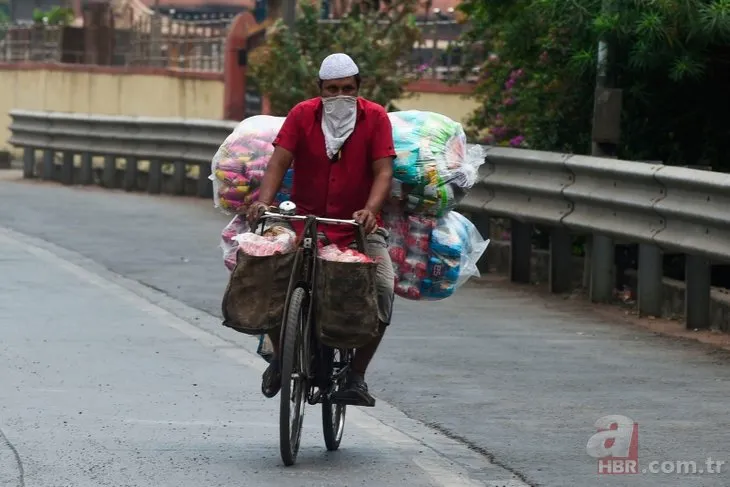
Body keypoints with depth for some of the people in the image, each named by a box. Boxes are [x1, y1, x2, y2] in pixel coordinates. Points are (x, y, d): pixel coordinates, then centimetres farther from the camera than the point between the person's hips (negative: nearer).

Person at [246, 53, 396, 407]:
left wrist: (370, 210, -28)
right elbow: (280, 161, -8)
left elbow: (383, 171, -9)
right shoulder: (303, 115, 0)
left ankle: (356, 374, -6)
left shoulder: (375, 118, -1)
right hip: (304, 219, 0)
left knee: (383, 286, -22)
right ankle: (280, 356, 8)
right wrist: (264, 200, -26)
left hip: (358, 226, 0)